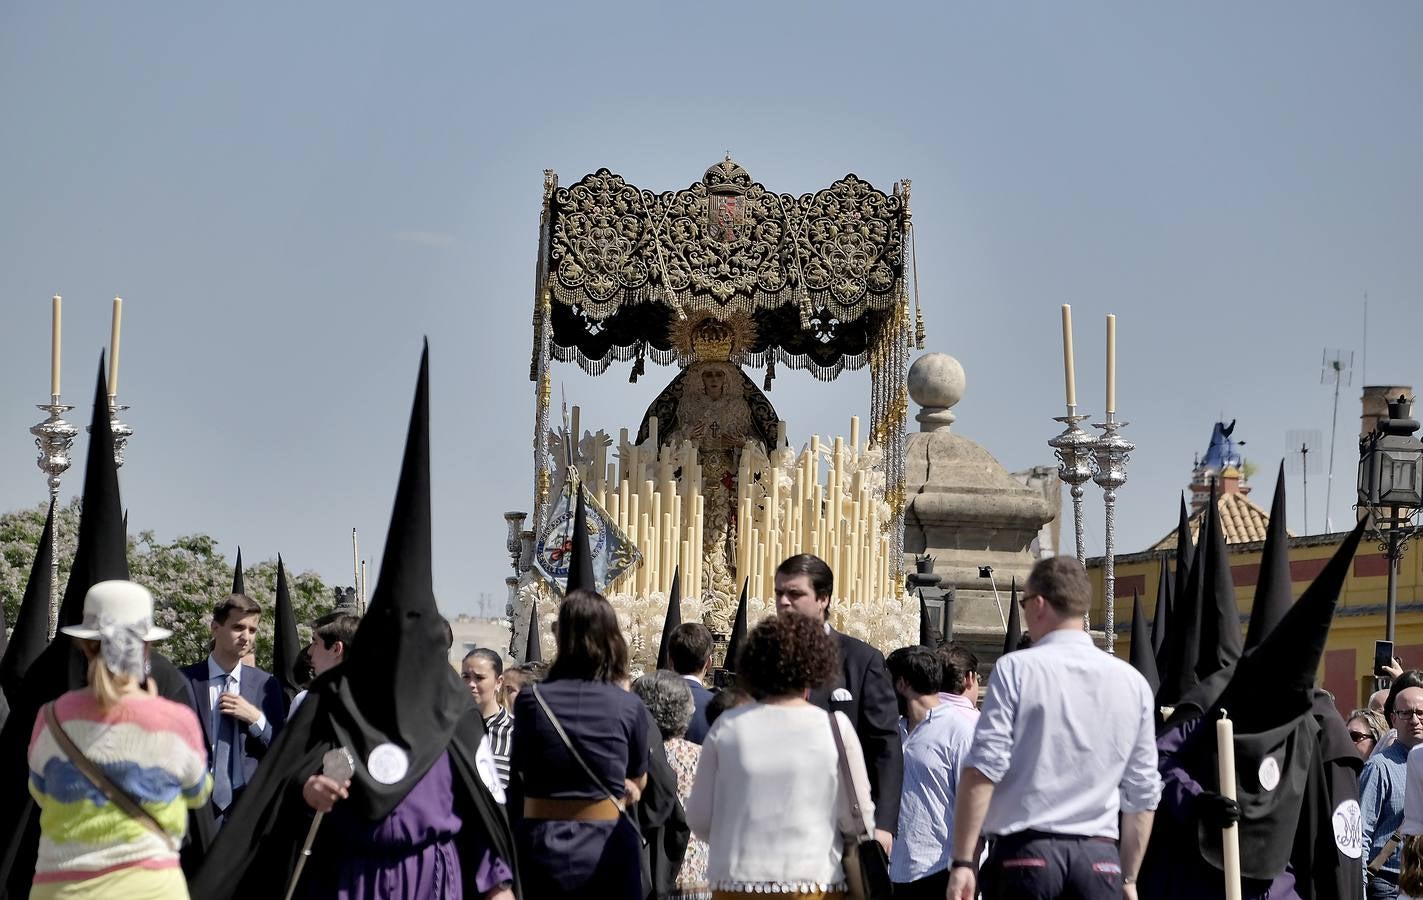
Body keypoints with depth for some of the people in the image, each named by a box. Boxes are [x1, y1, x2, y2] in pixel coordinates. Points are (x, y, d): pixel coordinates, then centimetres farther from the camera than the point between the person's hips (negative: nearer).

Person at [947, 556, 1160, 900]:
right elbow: (1142, 793, 13)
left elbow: (983, 769, -9)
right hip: (1099, 858, 3)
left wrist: (963, 861, -7)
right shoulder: (1132, 682, 10)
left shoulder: (1016, 670, -2)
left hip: (1025, 850, -3)